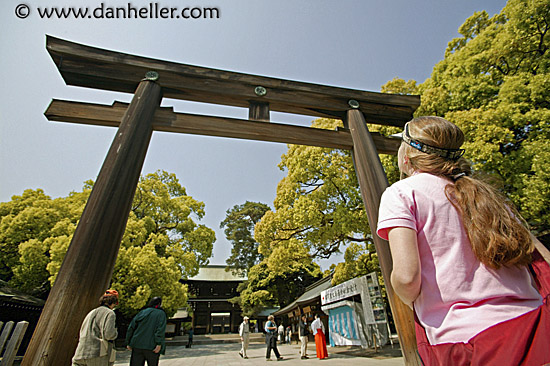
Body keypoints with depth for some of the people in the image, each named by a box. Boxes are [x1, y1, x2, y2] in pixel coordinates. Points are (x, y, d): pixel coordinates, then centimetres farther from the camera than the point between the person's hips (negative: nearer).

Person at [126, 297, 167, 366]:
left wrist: (128, 342, 14)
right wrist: (159, 344, -15)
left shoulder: (142, 312, 12)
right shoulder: (161, 313, -1)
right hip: (151, 346, -3)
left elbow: (131, 327, 9)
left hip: (137, 345, 4)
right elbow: (161, 329, -14)